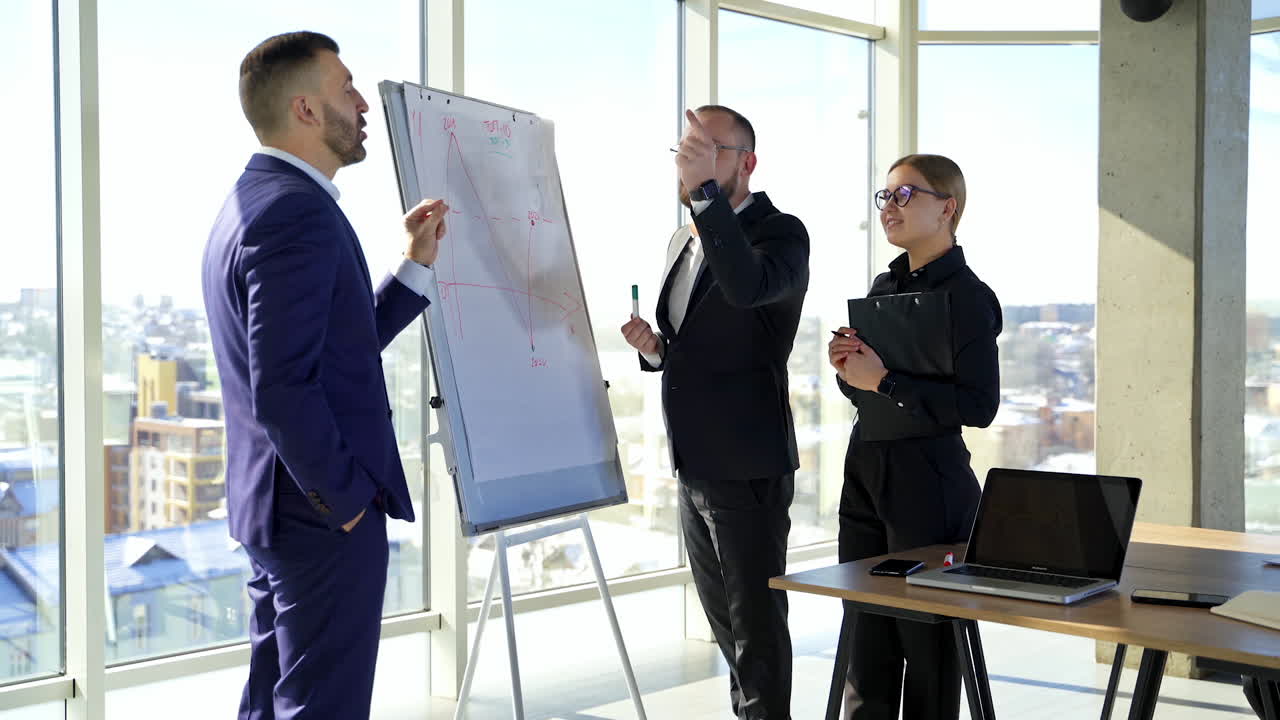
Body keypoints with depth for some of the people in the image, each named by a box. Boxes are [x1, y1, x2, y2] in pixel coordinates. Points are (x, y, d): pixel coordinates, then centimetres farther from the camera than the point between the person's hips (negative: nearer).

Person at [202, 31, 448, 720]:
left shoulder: (251, 199, 13)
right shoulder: (297, 211, -20)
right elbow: (283, 389, -27)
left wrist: (416, 266, 14)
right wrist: (349, 499, -17)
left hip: (271, 507, 10)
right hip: (325, 516, -10)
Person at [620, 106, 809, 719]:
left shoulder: (780, 233, -10)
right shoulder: (683, 241, 14)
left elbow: (747, 287, -34)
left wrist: (705, 188, -35)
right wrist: (653, 348, 0)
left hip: (747, 467, -8)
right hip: (693, 464, 8)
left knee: (757, 622, 0)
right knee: (725, 621, 18)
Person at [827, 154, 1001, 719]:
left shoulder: (968, 296, -10)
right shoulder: (883, 286, 13)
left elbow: (979, 405, -18)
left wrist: (884, 380, -19)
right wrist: (846, 366, -1)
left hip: (928, 482, -7)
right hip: (865, 474, 7)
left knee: (927, 640, 3)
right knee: (863, 636, 13)